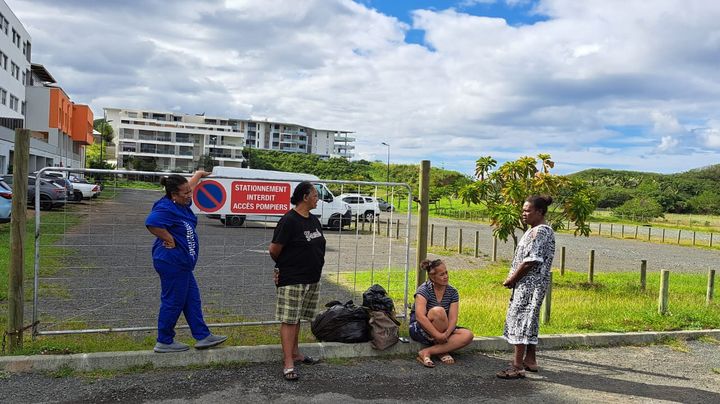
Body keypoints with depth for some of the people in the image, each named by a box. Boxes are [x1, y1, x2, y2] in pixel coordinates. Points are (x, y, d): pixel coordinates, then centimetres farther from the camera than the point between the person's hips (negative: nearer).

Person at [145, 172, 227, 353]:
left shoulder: (181, 203, 8)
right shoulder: (166, 209, -20)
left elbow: (191, 184, 29)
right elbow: (152, 223, -38)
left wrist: (199, 174, 46)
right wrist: (170, 240, -26)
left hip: (181, 263, 11)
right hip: (172, 262, -11)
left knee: (192, 299, 14)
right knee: (173, 302, 0)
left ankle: (203, 336, 21)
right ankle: (164, 342, 13)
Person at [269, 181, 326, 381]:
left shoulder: (314, 220, 10)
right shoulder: (289, 220, -16)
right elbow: (274, 249, -15)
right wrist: (283, 266, 2)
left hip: (312, 279, 8)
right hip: (292, 280, -8)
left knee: (297, 318, 17)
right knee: (289, 320, -4)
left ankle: (295, 353, 28)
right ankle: (288, 363, -1)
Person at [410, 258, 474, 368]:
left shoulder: (452, 292, -1)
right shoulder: (424, 290, -15)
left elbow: (453, 319, -11)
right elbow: (420, 317, -29)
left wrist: (446, 334, -31)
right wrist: (438, 335, -36)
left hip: (442, 331, 5)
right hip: (420, 329, -5)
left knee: (468, 335, -21)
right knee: (438, 311, -34)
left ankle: (427, 352, -24)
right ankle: (443, 351, -17)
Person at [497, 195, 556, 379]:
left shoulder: (540, 231, -17)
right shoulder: (535, 230, 16)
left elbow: (531, 261, -22)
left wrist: (511, 279, -13)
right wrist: (513, 278, 7)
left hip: (530, 284, -11)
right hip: (530, 284, 11)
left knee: (521, 320, -10)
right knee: (529, 320, 16)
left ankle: (517, 366, -8)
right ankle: (530, 360, 26)